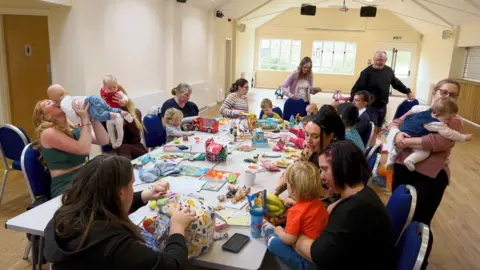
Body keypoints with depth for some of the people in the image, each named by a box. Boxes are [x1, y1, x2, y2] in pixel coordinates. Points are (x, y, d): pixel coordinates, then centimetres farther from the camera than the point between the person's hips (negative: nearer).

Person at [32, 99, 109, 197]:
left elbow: (104, 141, -2)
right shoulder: (48, 133, -10)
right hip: (65, 186, -7)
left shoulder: (74, 129, 10)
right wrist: (85, 118, -18)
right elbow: (83, 149, -23)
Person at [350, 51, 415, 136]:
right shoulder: (367, 72, -13)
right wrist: (353, 101, -30)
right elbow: (357, 88, -16)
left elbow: (397, 83, 22)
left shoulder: (388, 71, 5)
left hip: (383, 106, 7)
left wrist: (408, 92, 27)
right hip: (370, 106, -6)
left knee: (378, 129, 17)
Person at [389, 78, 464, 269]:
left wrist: (407, 142, -20)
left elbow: (437, 142, -22)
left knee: (419, 223, 5)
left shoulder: (454, 122, -5)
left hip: (429, 177, -5)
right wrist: (397, 134, -17)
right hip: (402, 170, 5)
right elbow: (395, 123, 5)